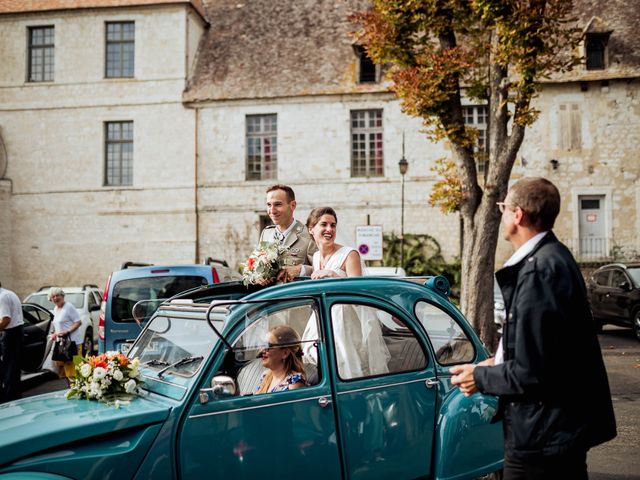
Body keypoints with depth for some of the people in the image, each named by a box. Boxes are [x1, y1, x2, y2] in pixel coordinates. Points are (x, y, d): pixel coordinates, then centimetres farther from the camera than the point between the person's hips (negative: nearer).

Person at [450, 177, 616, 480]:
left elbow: (530, 372, -25)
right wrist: (500, 363, 9)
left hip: (543, 436, -10)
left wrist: (480, 378, -10)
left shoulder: (539, 270, -24)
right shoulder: (554, 257, 7)